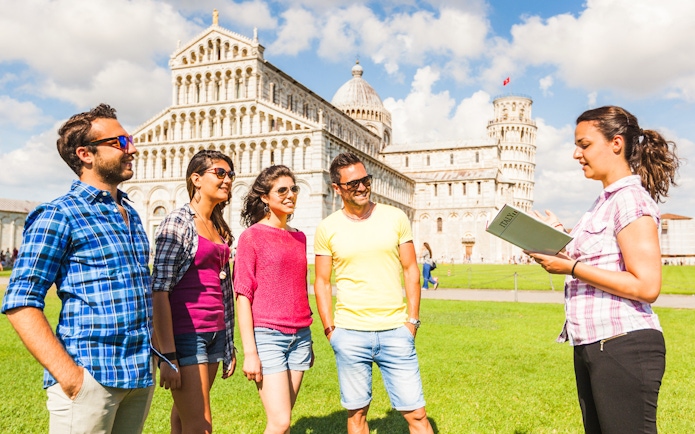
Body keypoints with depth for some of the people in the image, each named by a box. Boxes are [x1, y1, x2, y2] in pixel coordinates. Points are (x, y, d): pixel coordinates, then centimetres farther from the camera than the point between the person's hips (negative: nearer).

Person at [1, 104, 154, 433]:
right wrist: (70, 376, -19)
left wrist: (155, 354, 12)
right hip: (92, 378, -6)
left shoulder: (131, 215, 14)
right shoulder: (60, 215, -7)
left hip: (141, 377, 7)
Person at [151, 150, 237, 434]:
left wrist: (229, 345, 16)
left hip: (215, 333, 7)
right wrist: (167, 355, -18)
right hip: (185, 333, -7)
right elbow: (159, 290, -14)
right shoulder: (177, 223, -9)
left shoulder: (219, 228, 13)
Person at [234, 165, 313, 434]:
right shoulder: (252, 235, -5)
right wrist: (250, 352, -13)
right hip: (267, 335, -5)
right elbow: (243, 296, -8)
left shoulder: (299, 237, 12)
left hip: (300, 336, 5)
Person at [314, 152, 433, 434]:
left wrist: (412, 320, 0)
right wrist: (330, 330, -1)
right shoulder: (327, 229, 1)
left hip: (395, 331, 0)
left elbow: (411, 270, 6)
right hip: (350, 334, 0)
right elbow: (322, 283, 5)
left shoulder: (395, 218, 2)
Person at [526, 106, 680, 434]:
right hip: (592, 344, 10)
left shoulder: (631, 198, -14)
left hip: (624, 346, -10)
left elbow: (646, 286, -21)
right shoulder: (607, 201, 15)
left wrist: (571, 267, -20)